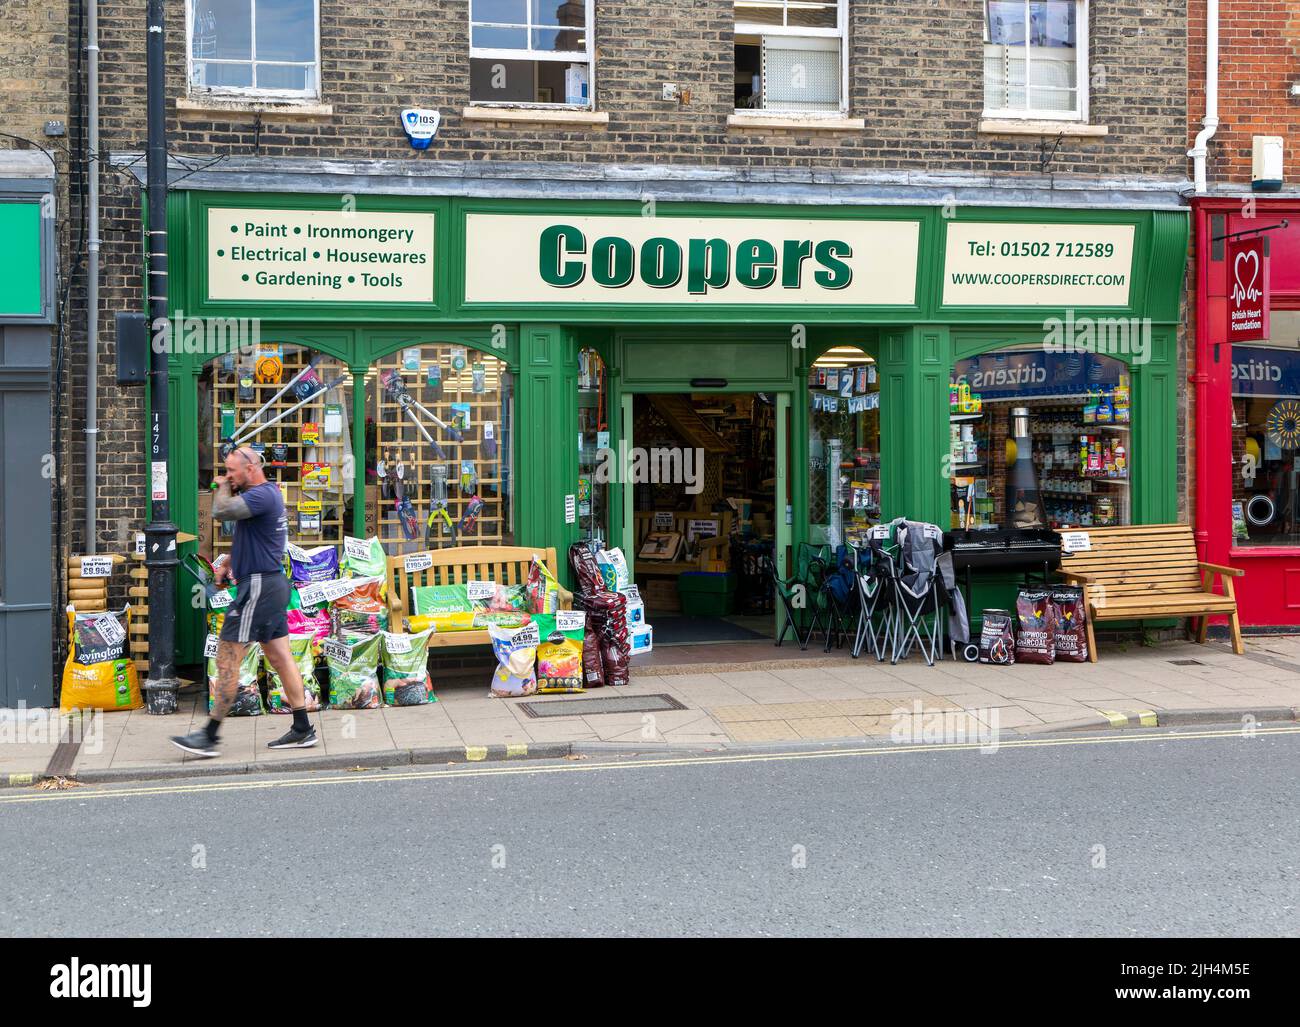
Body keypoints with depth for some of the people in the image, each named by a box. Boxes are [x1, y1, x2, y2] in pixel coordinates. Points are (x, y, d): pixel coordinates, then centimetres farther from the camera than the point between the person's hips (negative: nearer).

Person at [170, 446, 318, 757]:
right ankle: (302, 730, 14)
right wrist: (228, 563, 15)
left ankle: (209, 737, -3)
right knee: (280, 658, 11)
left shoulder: (262, 495, -16)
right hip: (272, 584, 11)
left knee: (227, 660, -7)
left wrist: (223, 487, -8)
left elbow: (221, 511, -28)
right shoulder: (268, 493, 17)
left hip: (258, 586, -11)